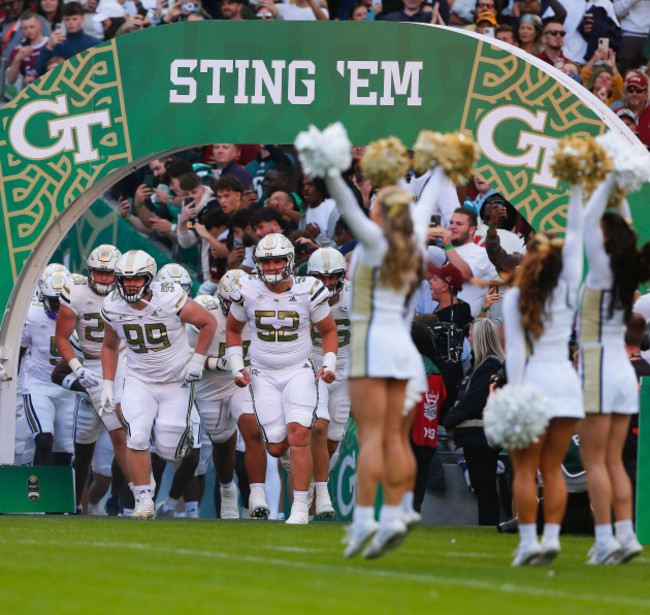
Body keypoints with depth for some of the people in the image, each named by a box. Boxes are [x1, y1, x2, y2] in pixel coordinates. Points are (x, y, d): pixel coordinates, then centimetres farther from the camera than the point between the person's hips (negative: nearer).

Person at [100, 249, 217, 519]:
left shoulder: (171, 300, -21)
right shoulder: (113, 308, -9)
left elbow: (208, 323, -5)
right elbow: (110, 346, 11)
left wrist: (196, 360, -10)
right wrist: (108, 385, 5)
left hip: (176, 382, -2)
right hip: (139, 381, 2)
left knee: (169, 451, -2)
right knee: (136, 438, -19)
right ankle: (144, 500, -8)